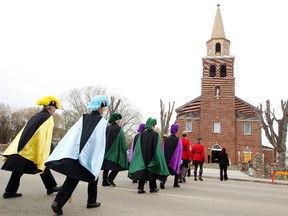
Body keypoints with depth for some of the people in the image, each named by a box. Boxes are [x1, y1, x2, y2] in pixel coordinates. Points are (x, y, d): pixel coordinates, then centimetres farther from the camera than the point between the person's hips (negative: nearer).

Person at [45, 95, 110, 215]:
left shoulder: (83, 118, 11)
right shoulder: (102, 121, 1)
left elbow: (72, 135, 3)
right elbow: (101, 142, -2)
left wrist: (70, 153, 2)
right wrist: (99, 158, 4)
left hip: (77, 154, 3)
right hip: (91, 155, -3)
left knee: (72, 179, 4)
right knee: (93, 177, 18)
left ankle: (58, 202, -11)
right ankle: (91, 201, 26)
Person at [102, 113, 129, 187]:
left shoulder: (107, 128, 9)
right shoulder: (118, 129, -7)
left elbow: (104, 139, 11)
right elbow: (122, 141, -11)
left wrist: (107, 149, 17)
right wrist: (124, 151, -6)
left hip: (107, 150, 6)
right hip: (115, 150, -6)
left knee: (106, 165, 10)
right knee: (117, 165, 5)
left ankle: (105, 181, 9)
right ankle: (110, 178, -8)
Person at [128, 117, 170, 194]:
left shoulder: (142, 134, 2)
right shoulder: (156, 134, -7)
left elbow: (137, 147, 2)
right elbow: (158, 148, -8)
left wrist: (143, 155, 9)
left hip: (142, 157, 2)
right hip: (152, 157, -2)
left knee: (142, 170, 4)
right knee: (151, 171, 10)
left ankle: (140, 188, 1)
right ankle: (153, 188, 20)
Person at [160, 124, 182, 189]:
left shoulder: (167, 139, 0)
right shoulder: (178, 140, -8)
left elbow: (164, 150, 4)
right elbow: (179, 151, -6)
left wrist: (166, 158, 12)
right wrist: (179, 159, 3)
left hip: (167, 158, 2)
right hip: (175, 158, -1)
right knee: (176, 170, 18)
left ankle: (162, 181, -19)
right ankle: (176, 183, 26)